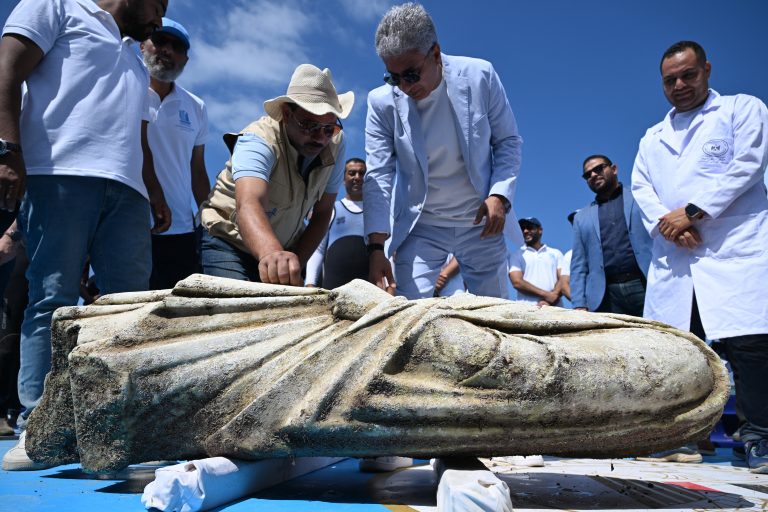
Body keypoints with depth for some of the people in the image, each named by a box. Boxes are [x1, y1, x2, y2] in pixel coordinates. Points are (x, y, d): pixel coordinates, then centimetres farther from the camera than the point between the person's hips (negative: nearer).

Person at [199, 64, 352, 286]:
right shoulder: (259, 140, -27)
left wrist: (295, 264, -18)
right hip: (229, 243, -4)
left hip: (285, 249, 5)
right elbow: (248, 205, -45)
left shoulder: (335, 143, -12)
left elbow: (322, 212, -7)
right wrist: (272, 253, -64)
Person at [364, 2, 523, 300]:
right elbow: (378, 176, -13)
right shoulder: (382, 102, -12)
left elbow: (508, 141, -1)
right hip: (420, 226, 0)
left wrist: (500, 195, -16)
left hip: (480, 222, 1)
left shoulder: (479, 76, -11)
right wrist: (376, 247, -23)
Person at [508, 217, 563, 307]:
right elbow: (517, 282, -1)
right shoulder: (516, 255, 14)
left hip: (555, 308, 2)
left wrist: (550, 300, -11)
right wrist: (545, 294, -11)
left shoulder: (556, 253, 19)